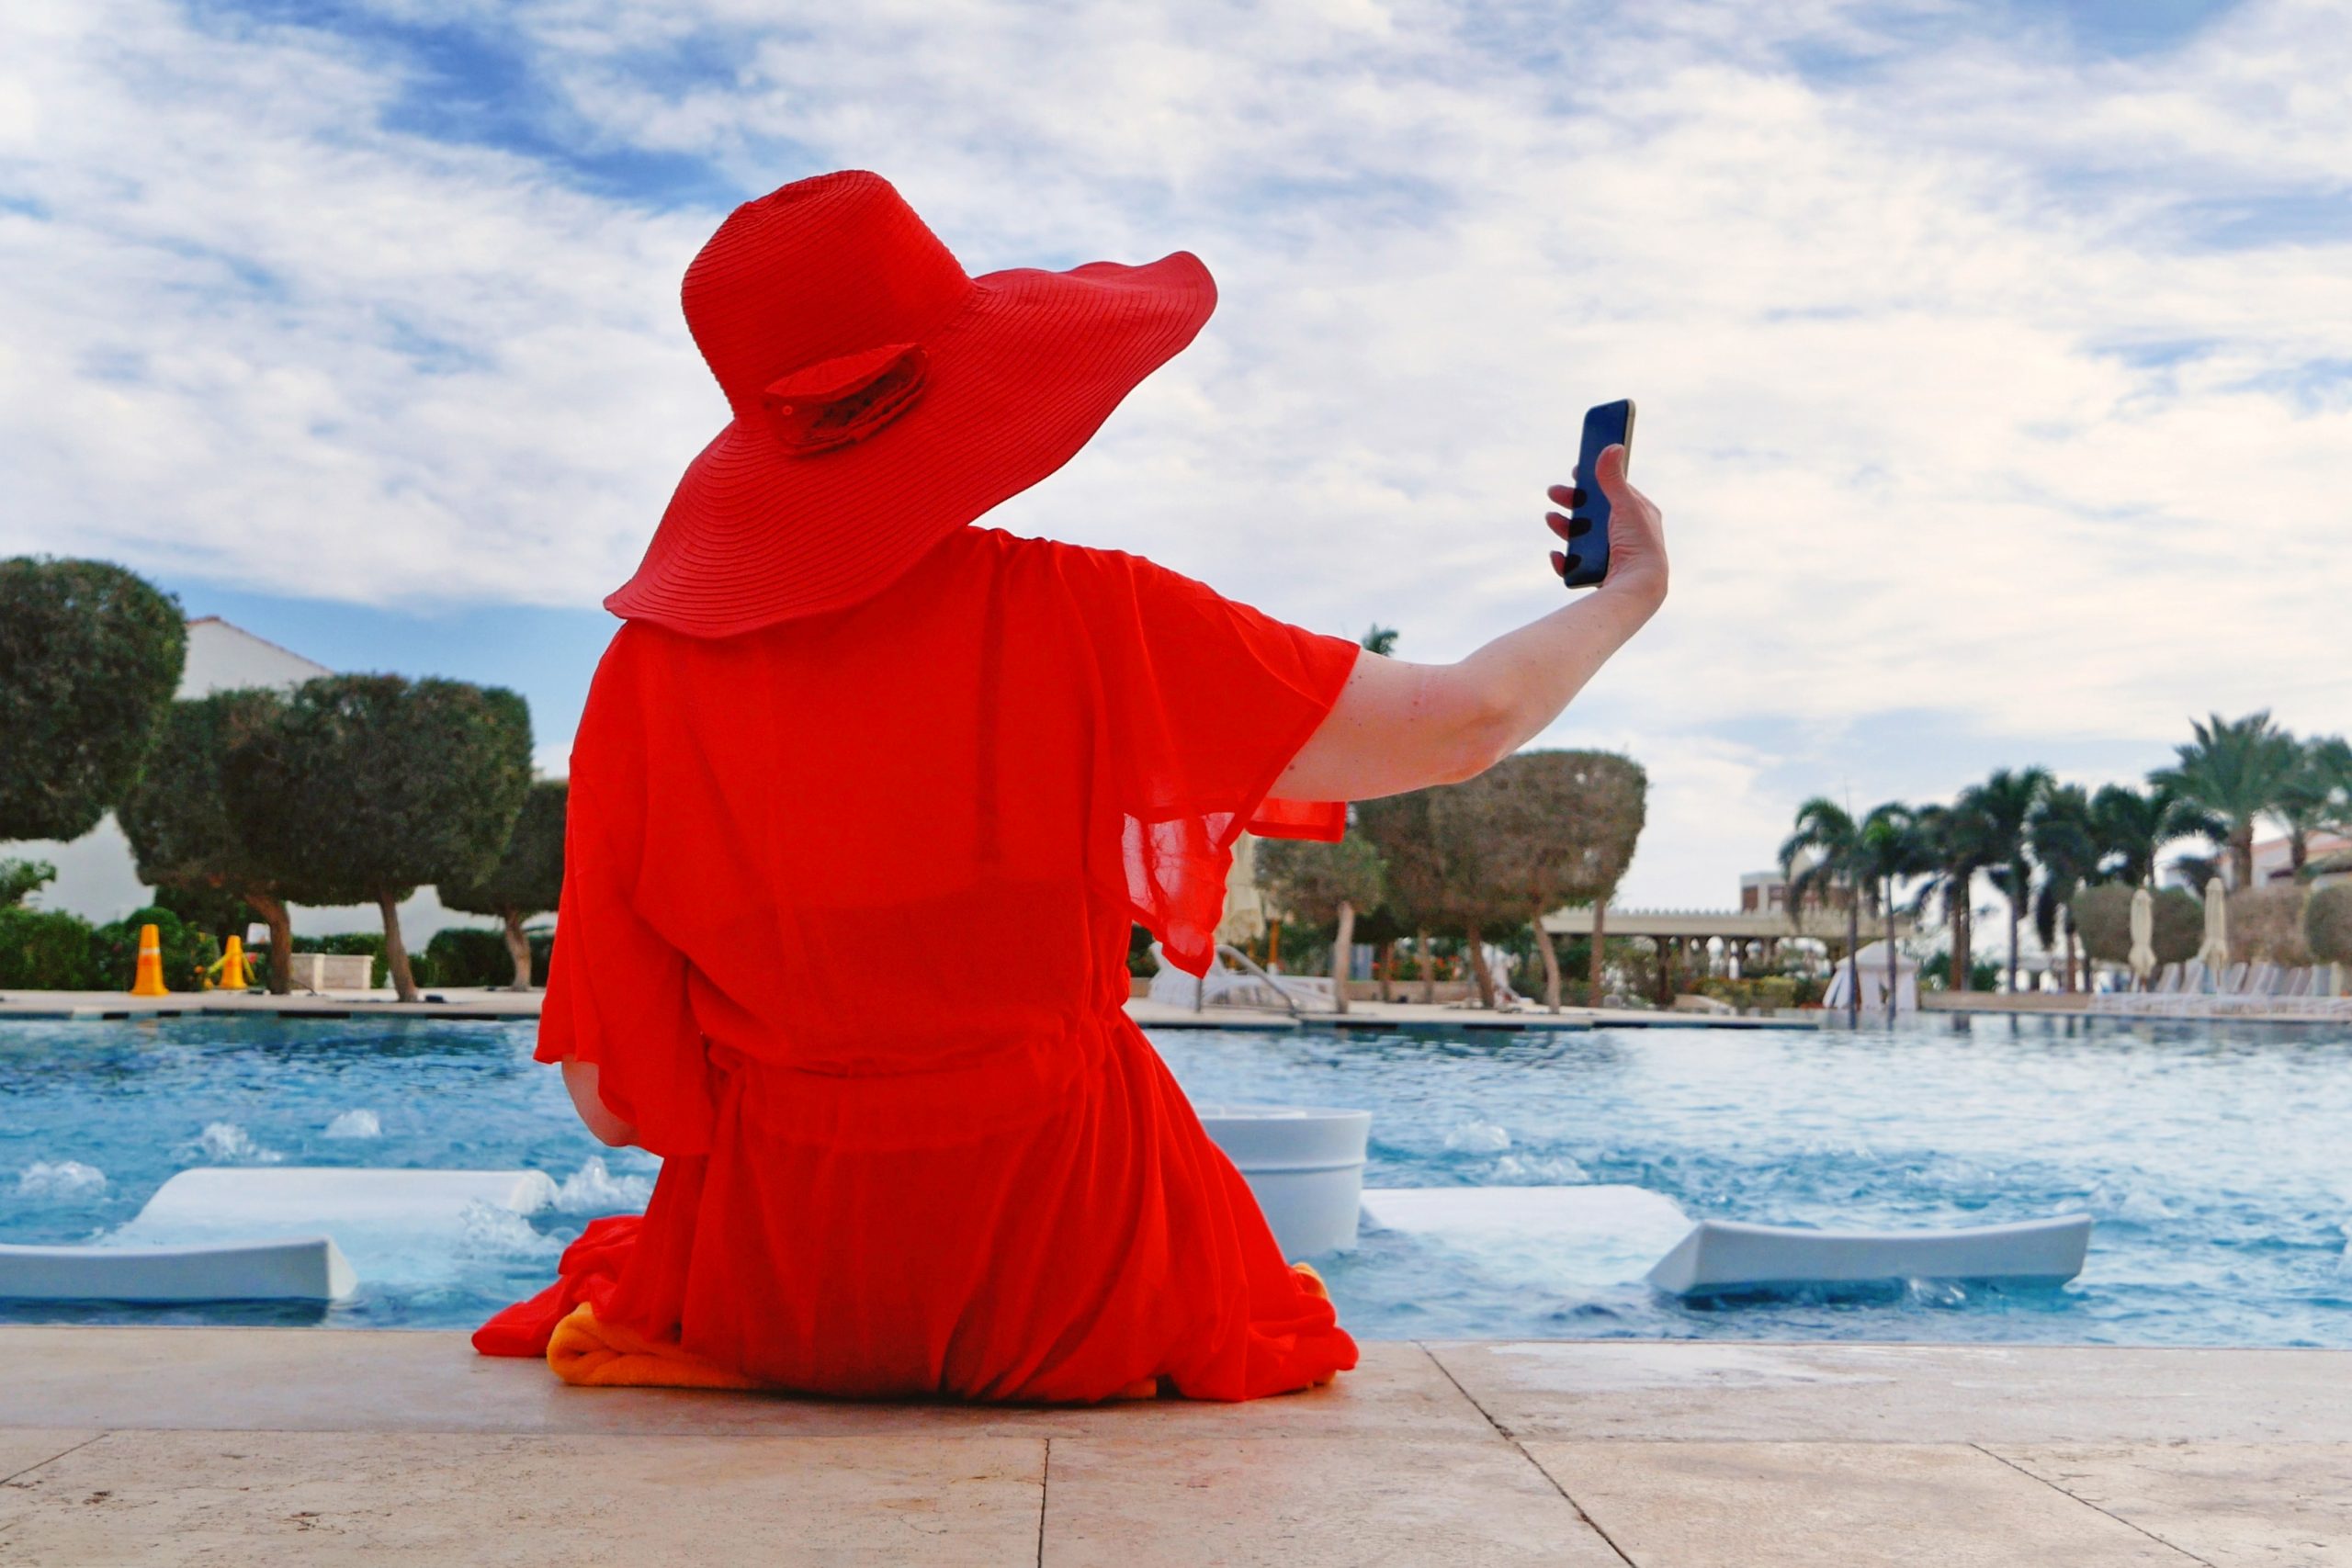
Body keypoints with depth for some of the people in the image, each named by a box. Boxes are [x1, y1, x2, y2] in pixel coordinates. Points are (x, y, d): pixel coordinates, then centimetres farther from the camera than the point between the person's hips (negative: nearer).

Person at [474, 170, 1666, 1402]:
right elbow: (1458, 725, -12)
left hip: (773, 1300, 2)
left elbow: (615, 1100, -9)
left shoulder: (648, 672, -12)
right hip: (1066, 1293, -1)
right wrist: (1624, 596, 8)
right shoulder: (1076, 620, -18)